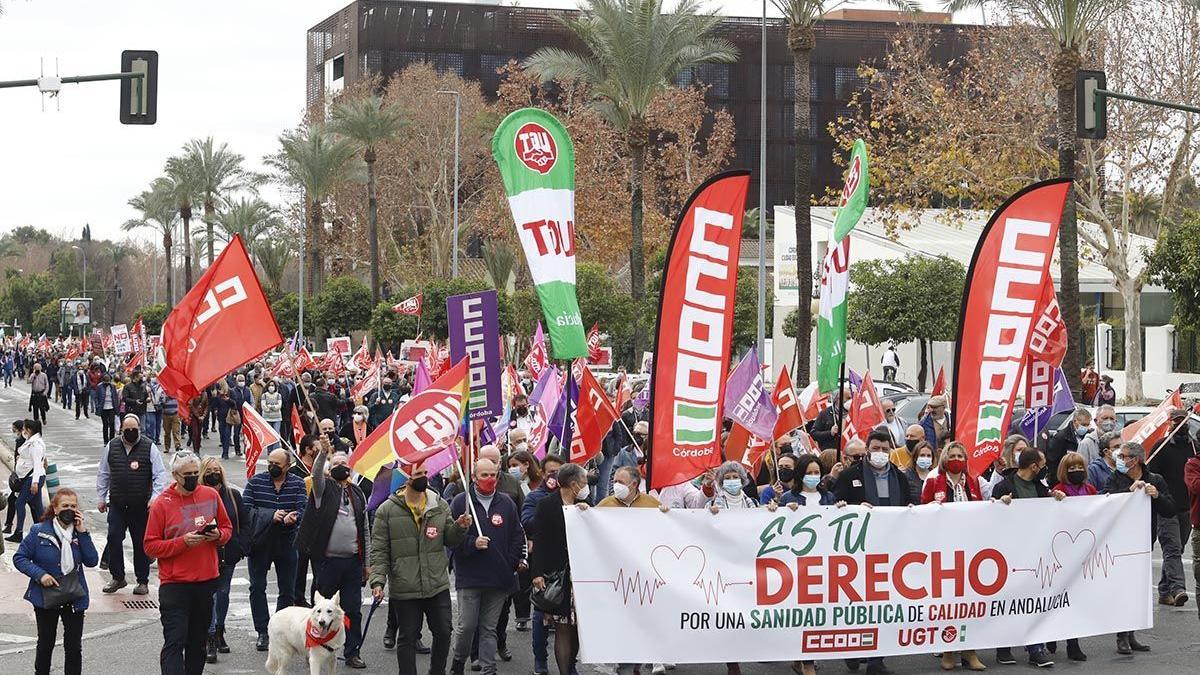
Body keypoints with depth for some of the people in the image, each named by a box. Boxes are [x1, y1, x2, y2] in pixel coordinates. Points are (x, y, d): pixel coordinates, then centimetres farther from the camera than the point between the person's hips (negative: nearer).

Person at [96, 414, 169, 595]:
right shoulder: (111, 447, 6)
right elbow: (103, 475, 15)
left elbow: (160, 475, -3)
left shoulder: (149, 447, -3)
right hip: (117, 504, 2)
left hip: (142, 506, -2)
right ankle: (117, 578, 12)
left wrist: (155, 497, -12)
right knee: (113, 539, -3)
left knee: (141, 543, 5)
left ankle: (142, 581, 15)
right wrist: (101, 498, 14)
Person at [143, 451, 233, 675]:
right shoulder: (162, 503, -7)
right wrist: (182, 542, -20)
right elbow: (151, 546, -7)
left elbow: (227, 528, 16)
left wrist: (218, 535, -7)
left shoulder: (211, 495, 5)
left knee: (198, 641, 14)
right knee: (175, 642, -10)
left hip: (208, 581, 4)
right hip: (175, 584, -4)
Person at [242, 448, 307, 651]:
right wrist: (270, 516, -22)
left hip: (286, 543, 1)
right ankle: (263, 632, 11)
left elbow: (303, 509, -11)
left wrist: (293, 516, -35)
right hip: (259, 542, -1)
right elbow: (245, 509, -10)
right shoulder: (256, 481, -3)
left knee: (288, 590, 7)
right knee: (257, 587, 3)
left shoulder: (297, 484, 0)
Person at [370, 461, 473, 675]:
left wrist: (459, 527, -8)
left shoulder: (440, 506, 5)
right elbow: (379, 550, -5)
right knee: (407, 638, 5)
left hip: (438, 585, 3)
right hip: (404, 590, -3)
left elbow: (449, 540, 13)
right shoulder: (387, 510, -5)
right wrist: (377, 580, -14)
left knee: (443, 632, 9)